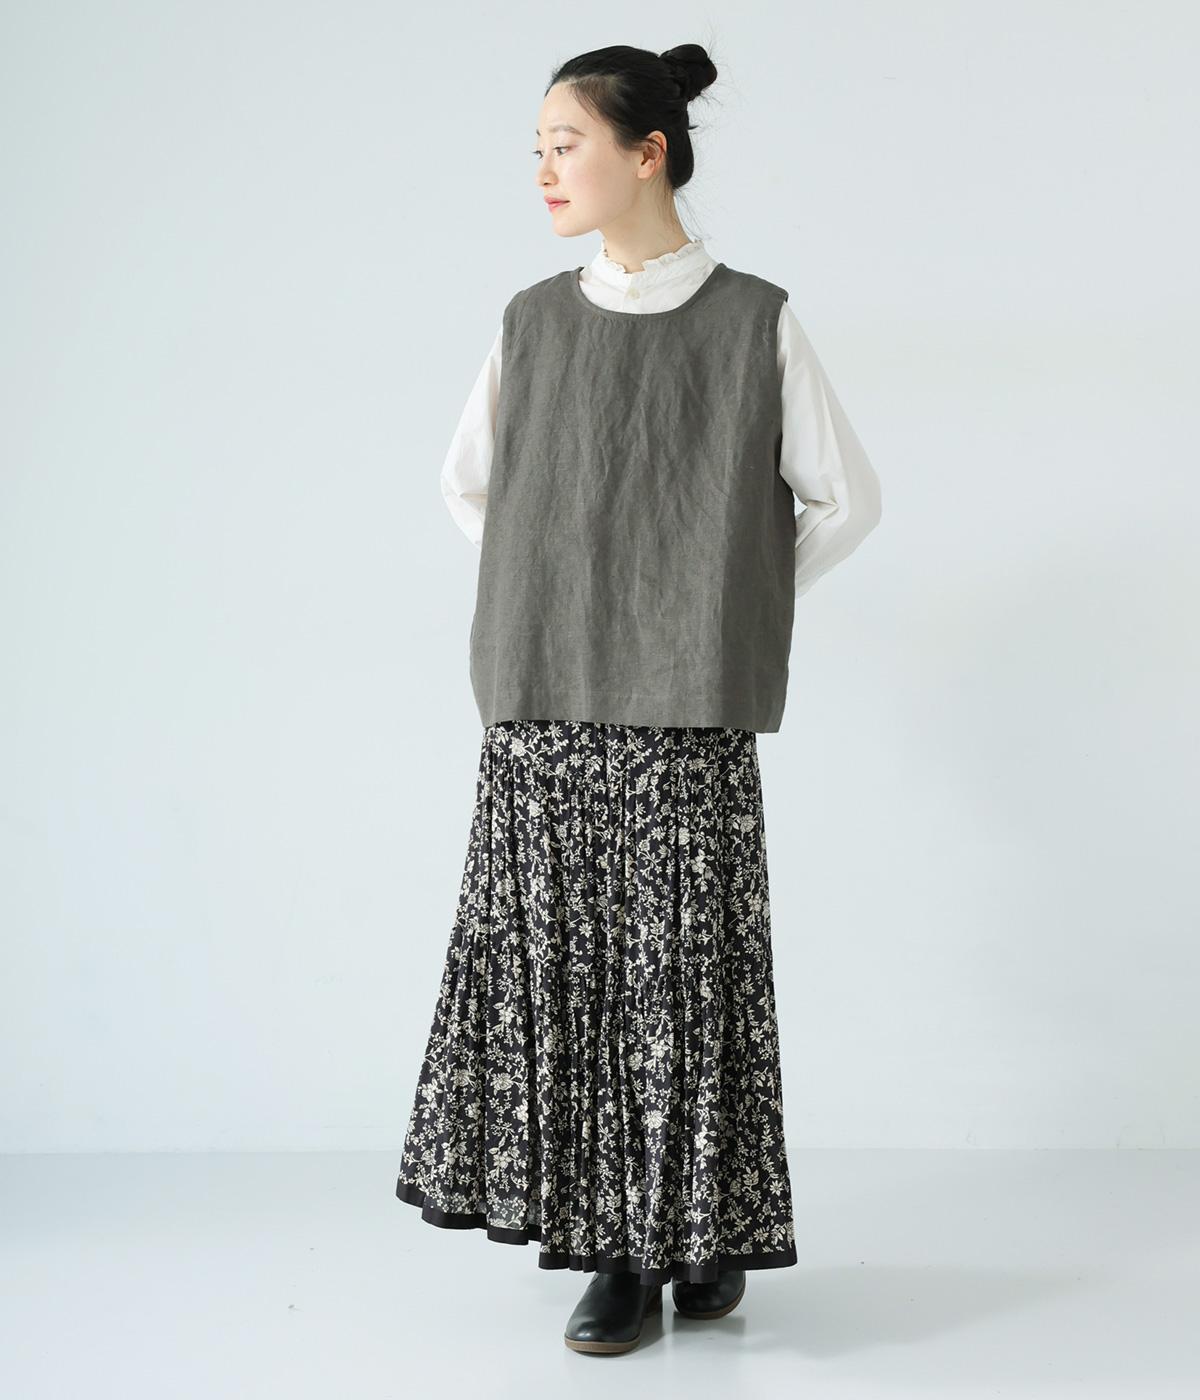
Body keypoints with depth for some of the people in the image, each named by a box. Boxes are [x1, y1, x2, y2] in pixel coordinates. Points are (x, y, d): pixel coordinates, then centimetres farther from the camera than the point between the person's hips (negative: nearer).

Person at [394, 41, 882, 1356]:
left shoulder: (755, 323, 0)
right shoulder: (533, 323, 9)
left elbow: (844, 499, 6)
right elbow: (467, 484, 21)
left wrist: (730, 606, 5)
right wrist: (556, 599, 12)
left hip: (688, 714, -3)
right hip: (545, 707, 3)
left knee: (690, 967, -1)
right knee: (562, 962, 1)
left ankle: (707, 1229, 16)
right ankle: (613, 1248, 12)